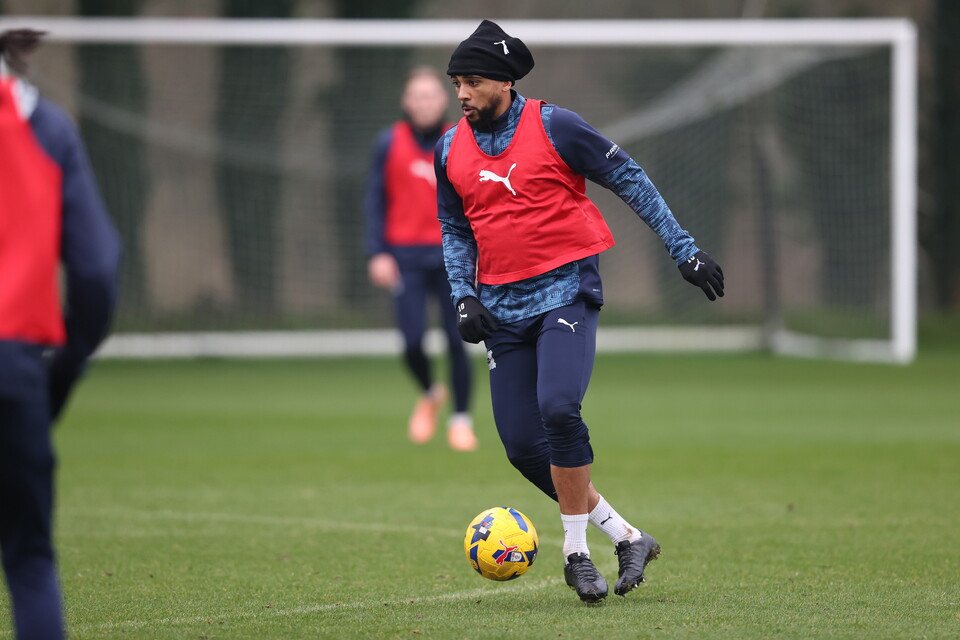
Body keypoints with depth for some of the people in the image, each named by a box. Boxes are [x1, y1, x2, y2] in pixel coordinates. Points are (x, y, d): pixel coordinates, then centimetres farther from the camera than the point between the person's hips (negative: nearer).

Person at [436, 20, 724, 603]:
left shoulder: (552, 127, -6)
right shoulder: (451, 150, 8)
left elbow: (629, 180, 1)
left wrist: (684, 248, 0)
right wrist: (464, 297, 4)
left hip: (567, 292, -5)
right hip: (503, 308, 5)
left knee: (557, 407, -27)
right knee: (523, 447, -3)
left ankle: (577, 552, -12)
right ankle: (626, 537, 12)